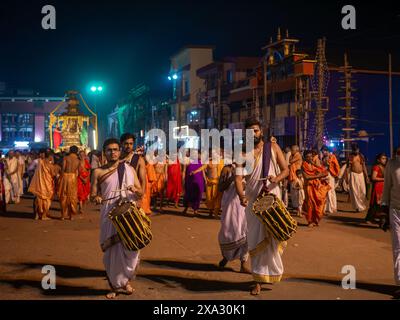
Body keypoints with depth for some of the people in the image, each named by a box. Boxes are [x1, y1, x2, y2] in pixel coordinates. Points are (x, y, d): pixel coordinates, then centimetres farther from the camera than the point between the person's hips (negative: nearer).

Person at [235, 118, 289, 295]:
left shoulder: (272, 147, 3)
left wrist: (277, 178, -21)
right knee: (256, 239, 2)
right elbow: (238, 177, -9)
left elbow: (285, 170, 2)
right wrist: (241, 196, -28)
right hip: (253, 199, 1)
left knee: (272, 235, 4)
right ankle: (258, 280, 9)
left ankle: (272, 271, 28)